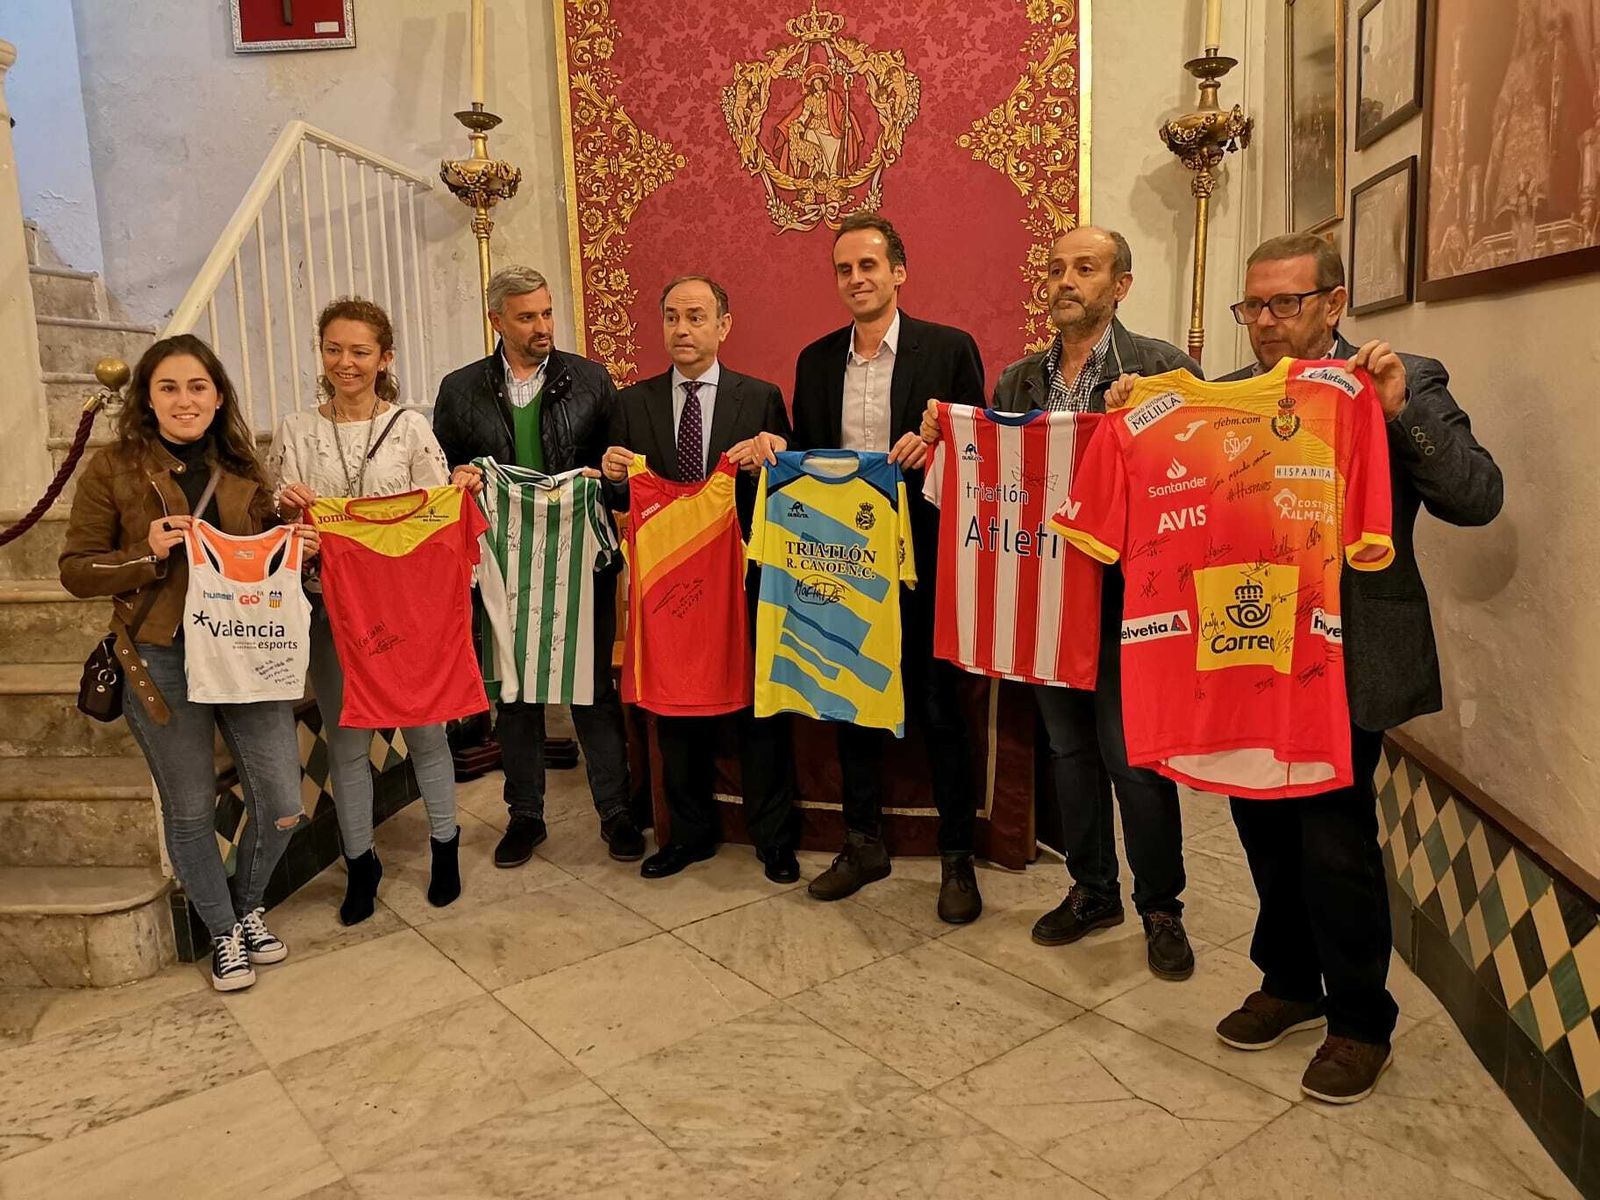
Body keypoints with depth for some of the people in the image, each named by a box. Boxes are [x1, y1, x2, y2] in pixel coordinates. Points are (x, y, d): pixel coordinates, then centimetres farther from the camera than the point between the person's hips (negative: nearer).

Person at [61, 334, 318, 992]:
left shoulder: (243, 469, 7)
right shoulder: (113, 468, -3)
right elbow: (76, 571, -1)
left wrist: (298, 548, -5)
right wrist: (147, 553, -18)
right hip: (163, 661, -3)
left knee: (282, 806, 3)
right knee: (191, 810, 10)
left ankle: (248, 905, 33)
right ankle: (223, 932, 32)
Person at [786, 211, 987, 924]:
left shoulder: (949, 349, -2)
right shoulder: (816, 360, 10)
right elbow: (804, 458, 14)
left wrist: (936, 445, -22)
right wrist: (773, 450, -7)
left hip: (925, 557, -4)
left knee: (939, 707, 4)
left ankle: (957, 859, 19)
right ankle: (863, 843, 30)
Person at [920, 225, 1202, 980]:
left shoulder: (1164, 368, -5)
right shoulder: (1017, 380, 11)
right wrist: (946, 440, -8)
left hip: (1123, 596, -5)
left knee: (1133, 757, 2)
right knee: (1067, 750, 16)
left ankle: (1160, 909, 22)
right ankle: (1092, 890, 33)